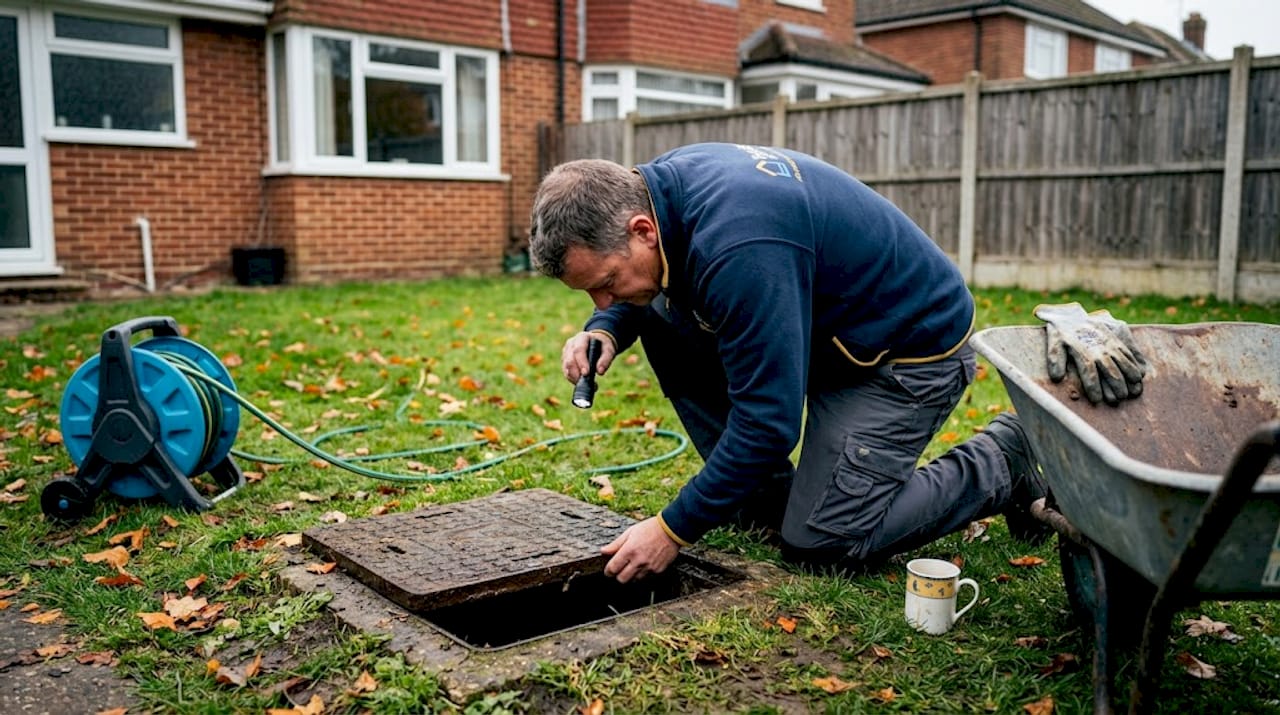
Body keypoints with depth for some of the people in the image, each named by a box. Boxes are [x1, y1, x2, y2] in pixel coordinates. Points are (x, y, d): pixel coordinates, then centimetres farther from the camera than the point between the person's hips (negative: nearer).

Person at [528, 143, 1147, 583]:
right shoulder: (659, 185, -9)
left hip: (913, 346, -9)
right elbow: (641, 293, 11)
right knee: (661, 316, -3)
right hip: (828, 324, 9)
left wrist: (674, 529, -24)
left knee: (820, 540, -12)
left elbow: (769, 417, -32)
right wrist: (605, 330, -12)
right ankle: (766, 495, 7)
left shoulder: (737, 247, -36)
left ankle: (1006, 462, 7)